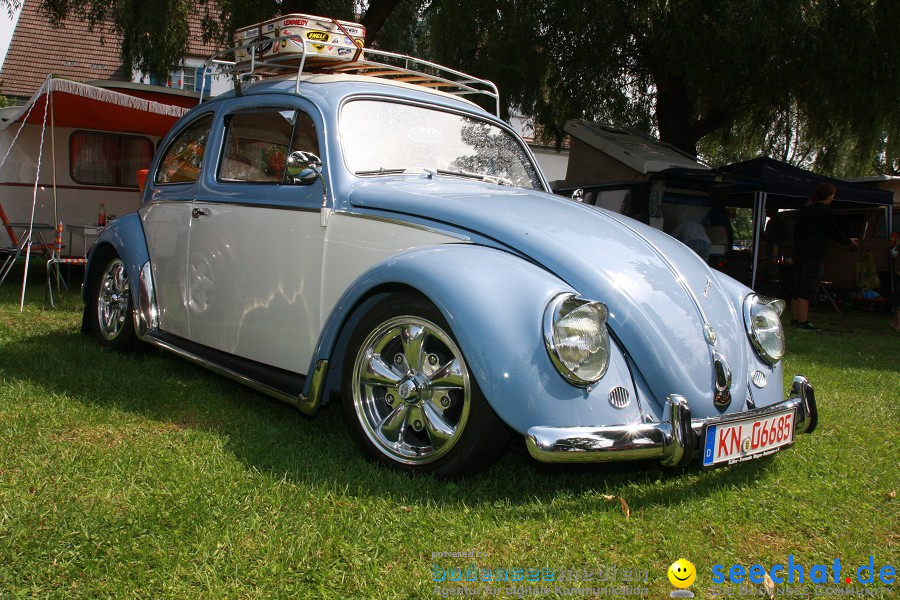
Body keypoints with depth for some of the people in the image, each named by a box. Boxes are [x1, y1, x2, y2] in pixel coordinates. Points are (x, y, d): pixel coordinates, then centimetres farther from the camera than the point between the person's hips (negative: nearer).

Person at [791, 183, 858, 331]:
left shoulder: (804, 210, 14)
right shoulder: (826, 211, -9)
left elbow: (796, 231, 19)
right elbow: (835, 232, -4)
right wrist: (849, 242, 12)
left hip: (799, 252, 8)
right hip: (814, 255, -8)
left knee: (797, 288, 12)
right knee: (807, 290, -7)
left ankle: (795, 319, 17)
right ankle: (803, 322, -8)